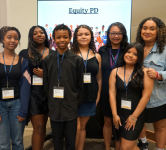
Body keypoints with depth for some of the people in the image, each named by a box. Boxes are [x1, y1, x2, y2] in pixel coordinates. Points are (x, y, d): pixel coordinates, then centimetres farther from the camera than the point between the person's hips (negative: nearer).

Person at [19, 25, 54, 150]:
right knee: (38, 127, -2)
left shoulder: (52, 54, 5)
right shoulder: (24, 53, 4)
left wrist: (45, 75, -12)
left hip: (47, 92, 2)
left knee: (42, 126, 12)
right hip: (32, 93, -1)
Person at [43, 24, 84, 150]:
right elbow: (46, 84, 5)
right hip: (54, 108, 2)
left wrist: (77, 103, -2)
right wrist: (50, 103, 3)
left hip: (71, 108, -2)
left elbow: (80, 85, -1)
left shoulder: (77, 60, -3)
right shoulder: (48, 60, 3)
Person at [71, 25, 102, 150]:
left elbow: (99, 79, 10)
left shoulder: (97, 56, 7)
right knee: (76, 128, -3)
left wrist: (98, 97, 5)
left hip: (90, 97, 3)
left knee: (82, 127, 15)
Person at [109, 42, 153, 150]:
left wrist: (134, 117, -9)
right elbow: (112, 93, -2)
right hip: (119, 115, 4)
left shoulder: (145, 72, -8)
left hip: (136, 116, -4)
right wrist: (114, 115, -7)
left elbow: (146, 96, -11)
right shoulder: (115, 72, 3)